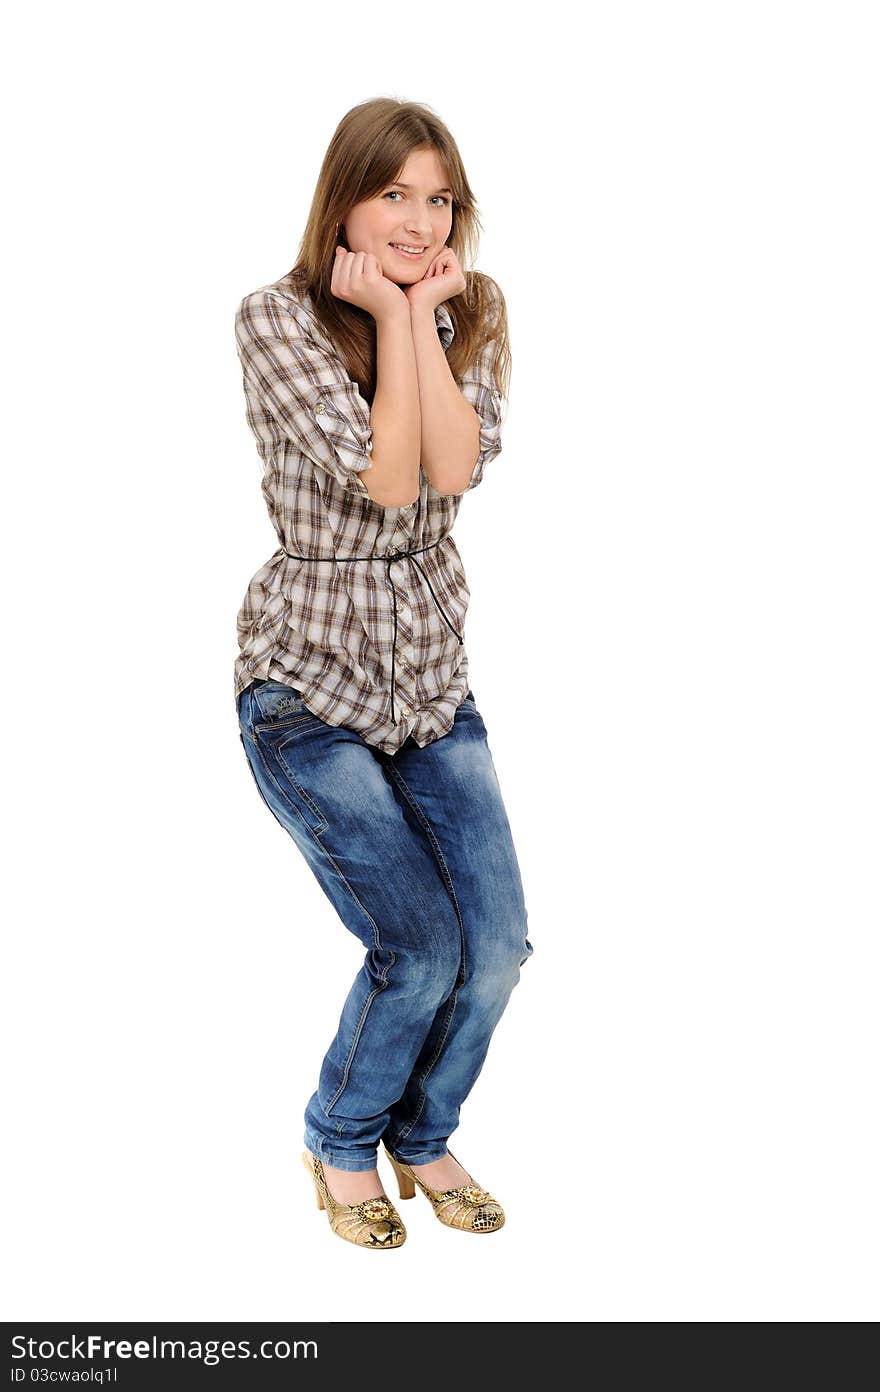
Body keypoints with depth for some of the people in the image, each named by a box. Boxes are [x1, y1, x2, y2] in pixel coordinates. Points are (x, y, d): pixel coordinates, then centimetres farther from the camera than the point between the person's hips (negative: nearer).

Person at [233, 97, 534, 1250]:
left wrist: (422, 310, -15)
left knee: (498, 944, -1)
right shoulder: (277, 317, -11)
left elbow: (455, 468, -15)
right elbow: (383, 478, -21)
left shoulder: (471, 313, 3)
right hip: (309, 687, -5)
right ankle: (341, 1145, 20)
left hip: (433, 678, 5)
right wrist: (389, 310, -16)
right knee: (422, 946, -11)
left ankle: (422, 1136, 28)